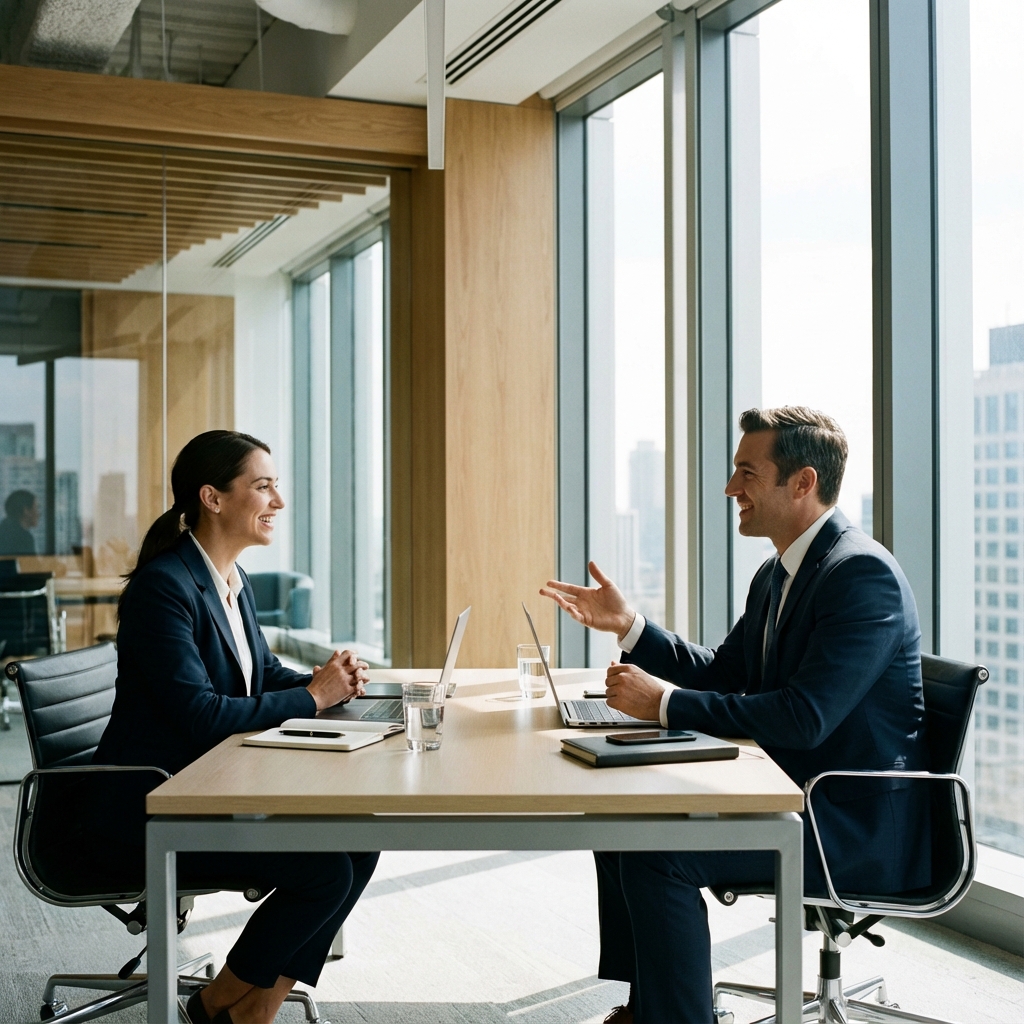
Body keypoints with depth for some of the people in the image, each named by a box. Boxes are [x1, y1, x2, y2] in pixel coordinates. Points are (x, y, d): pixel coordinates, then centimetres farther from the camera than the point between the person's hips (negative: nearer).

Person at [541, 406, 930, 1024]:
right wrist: (628, 625, 7)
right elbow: (723, 675, 18)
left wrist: (666, 703, -22)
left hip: (863, 822, -10)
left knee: (657, 852, -23)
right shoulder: (777, 574, 11)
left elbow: (804, 718, -28)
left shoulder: (864, 573, -20)